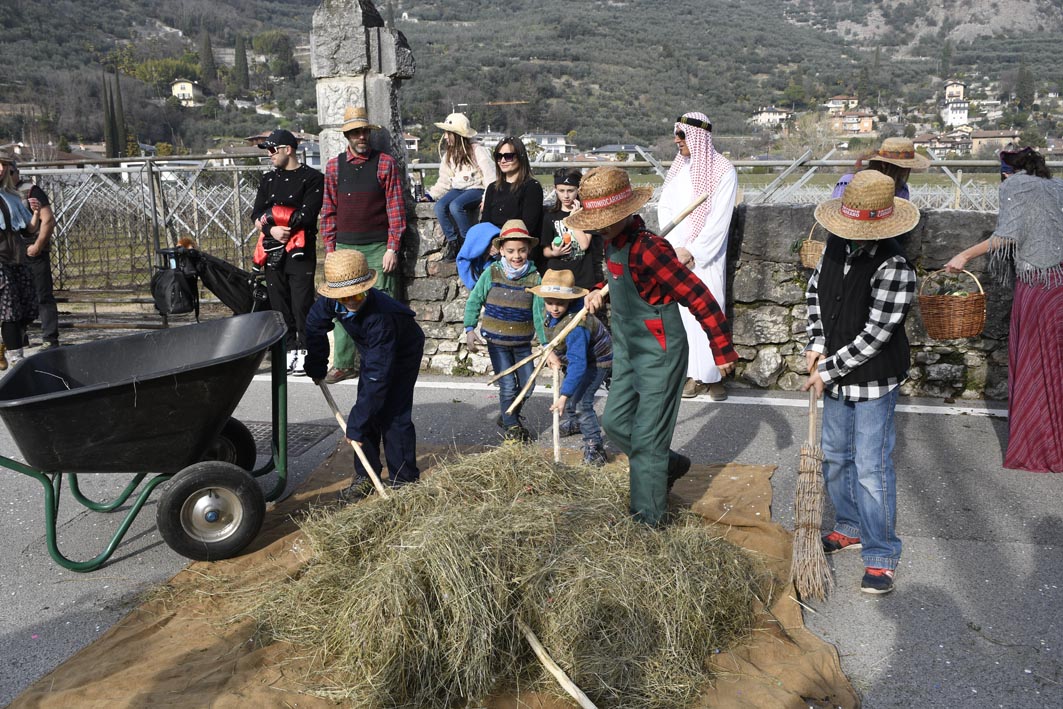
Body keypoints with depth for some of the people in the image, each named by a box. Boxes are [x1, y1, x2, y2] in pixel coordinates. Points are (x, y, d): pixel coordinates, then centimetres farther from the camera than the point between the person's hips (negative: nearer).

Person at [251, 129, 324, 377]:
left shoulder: (311, 178, -1)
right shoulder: (268, 179, 18)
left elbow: (307, 215, -12)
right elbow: (257, 214, 10)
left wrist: (272, 215, -6)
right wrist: (272, 229, -11)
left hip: (300, 250, -6)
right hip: (273, 249, 6)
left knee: (302, 302, -8)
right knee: (279, 303, 5)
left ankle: (305, 351, 0)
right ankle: (289, 349, 13)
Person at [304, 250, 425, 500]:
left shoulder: (380, 317, -44)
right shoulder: (332, 301, -25)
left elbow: (378, 375, -41)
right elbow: (314, 326, -1)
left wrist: (357, 424, -38)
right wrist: (316, 369, 2)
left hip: (402, 354, -6)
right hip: (372, 351, 6)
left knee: (391, 415, -14)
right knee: (366, 408, 1)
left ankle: (404, 479, 1)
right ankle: (365, 476, 11)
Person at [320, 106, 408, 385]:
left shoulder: (385, 163, 3)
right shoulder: (334, 166, 10)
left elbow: (396, 208, 0)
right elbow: (329, 211, 12)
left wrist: (392, 248, -7)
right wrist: (330, 249, 6)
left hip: (379, 248, -2)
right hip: (345, 248, 3)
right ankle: (343, 363, 12)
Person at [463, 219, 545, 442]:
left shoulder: (534, 278, -7)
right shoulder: (491, 274, -8)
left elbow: (539, 313, -10)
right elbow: (473, 302, 1)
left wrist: (546, 344, -16)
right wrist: (470, 329, -7)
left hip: (522, 342, 2)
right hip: (496, 340, -2)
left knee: (528, 385, 8)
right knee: (508, 386, -5)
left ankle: (509, 416, 35)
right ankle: (511, 426, 17)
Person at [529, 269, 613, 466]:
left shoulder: (575, 326, -43)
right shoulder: (549, 310, -17)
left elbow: (578, 364, -46)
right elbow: (549, 332, 7)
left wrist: (564, 396, -49)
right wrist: (550, 351, -11)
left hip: (597, 361, -9)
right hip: (575, 356, 9)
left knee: (581, 402, -22)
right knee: (566, 389, 28)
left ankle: (594, 448, -12)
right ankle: (571, 423, 56)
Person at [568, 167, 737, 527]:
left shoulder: (647, 249, -27)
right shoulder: (614, 243, 1)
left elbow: (697, 296, -25)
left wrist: (722, 349, -19)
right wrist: (600, 292, 4)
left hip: (658, 352, -9)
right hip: (627, 349, 9)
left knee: (647, 439, -1)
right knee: (615, 422, 16)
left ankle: (648, 520, 14)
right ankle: (671, 466, 38)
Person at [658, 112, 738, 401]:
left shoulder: (723, 171, -8)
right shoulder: (678, 167, 9)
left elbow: (719, 220, -12)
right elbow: (664, 207, 6)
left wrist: (693, 252, -13)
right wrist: (677, 249, -6)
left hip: (707, 255, -5)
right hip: (677, 255, 5)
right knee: (684, 311, 5)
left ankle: (714, 375, 7)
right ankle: (694, 374, 13)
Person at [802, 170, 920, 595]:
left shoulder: (894, 268, -24)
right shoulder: (838, 246, -1)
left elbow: (874, 336, -24)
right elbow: (814, 291, 13)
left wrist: (828, 370, -18)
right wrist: (816, 344, 1)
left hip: (874, 381, -8)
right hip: (837, 377, 8)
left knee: (871, 467, -3)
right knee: (835, 457, 19)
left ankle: (881, 556, 12)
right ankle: (850, 529, 38)